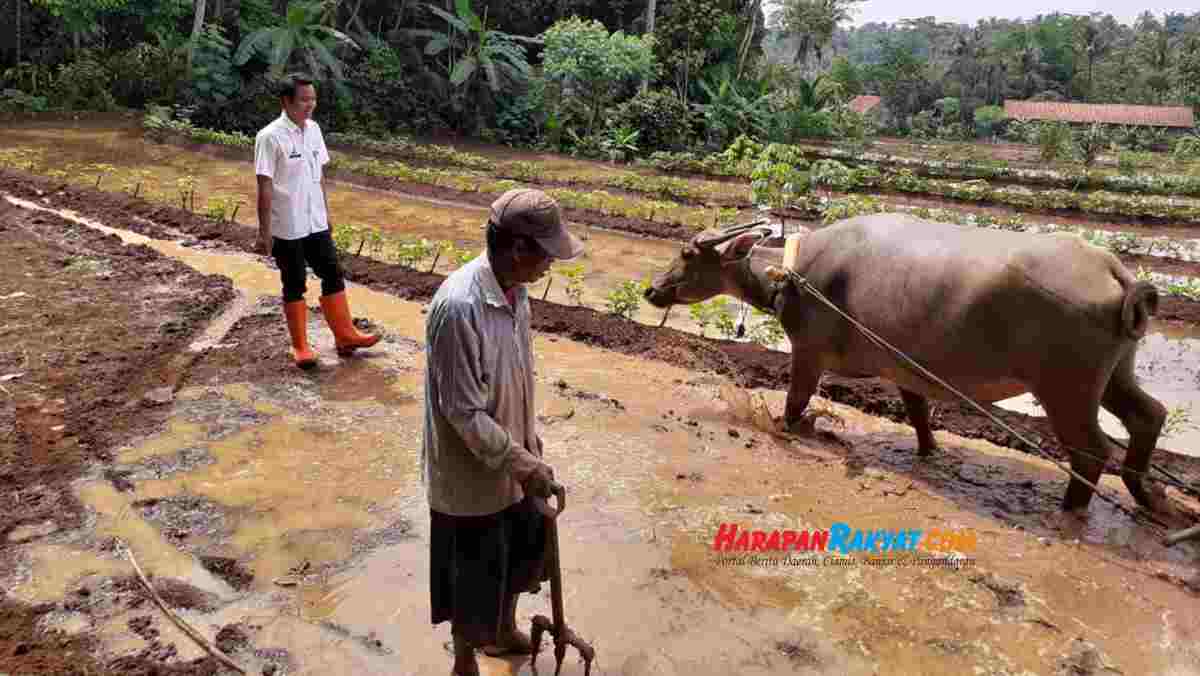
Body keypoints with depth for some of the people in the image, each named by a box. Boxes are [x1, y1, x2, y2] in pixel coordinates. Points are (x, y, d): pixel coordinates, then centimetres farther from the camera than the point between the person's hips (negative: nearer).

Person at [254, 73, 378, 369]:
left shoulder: (314, 129, 4)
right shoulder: (270, 137, -16)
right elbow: (265, 187, -15)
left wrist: (326, 214, 15)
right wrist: (264, 232, -14)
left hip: (316, 224, 6)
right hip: (287, 229, -6)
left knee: (333, 276, 11)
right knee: (294, 286, 5)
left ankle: (345, 335, 24)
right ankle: (300, 346, 19)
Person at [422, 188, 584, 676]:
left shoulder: (515, 289, -3)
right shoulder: (458, 306, -31)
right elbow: (464, 412, -27)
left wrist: (530, 442, 13)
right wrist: (523, 462, -21)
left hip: (510, 462, 8)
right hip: (470, 472, -8)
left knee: (522, 549, 26)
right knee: (472, 575, 13)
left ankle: (503, 630, 53)